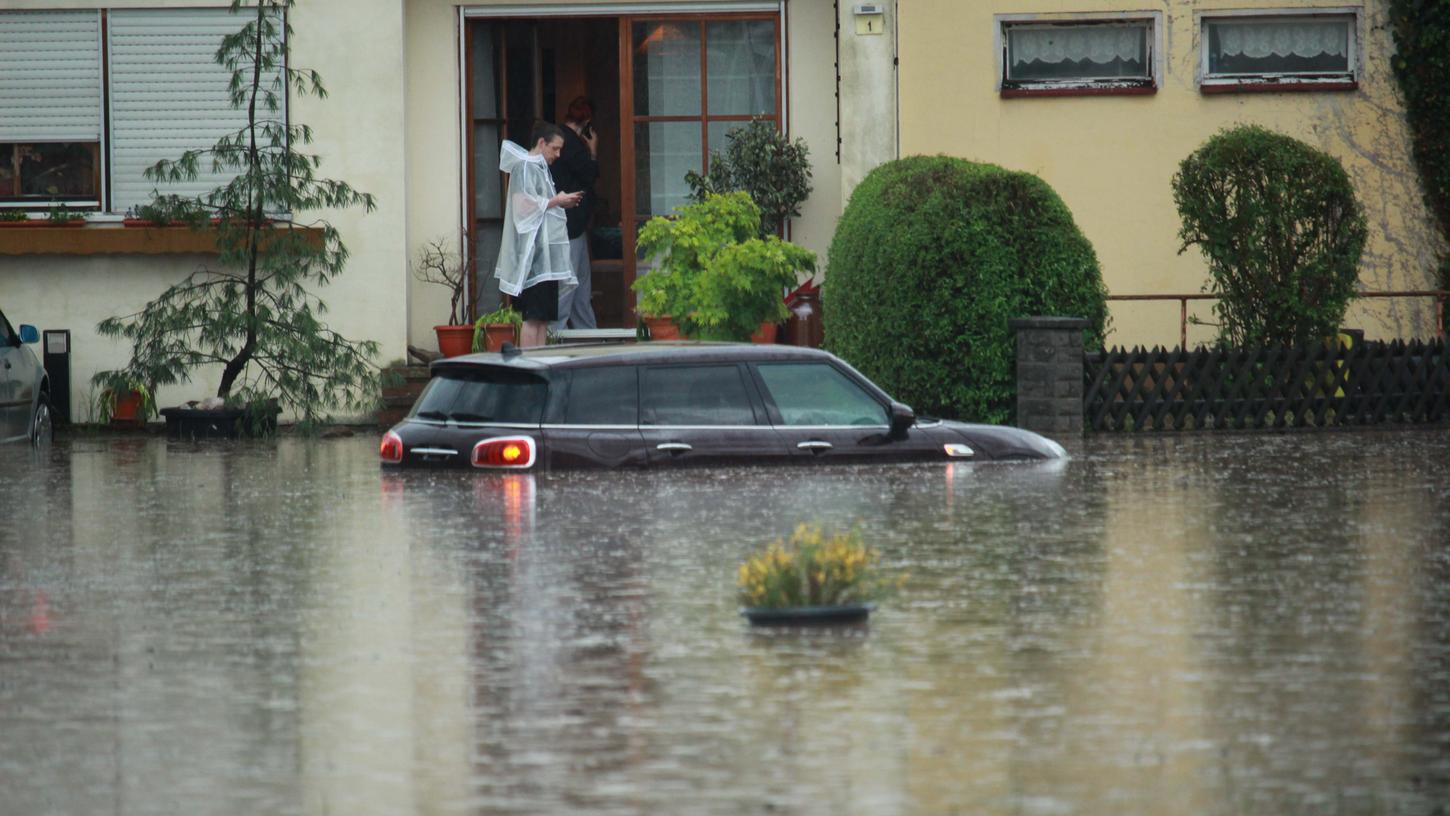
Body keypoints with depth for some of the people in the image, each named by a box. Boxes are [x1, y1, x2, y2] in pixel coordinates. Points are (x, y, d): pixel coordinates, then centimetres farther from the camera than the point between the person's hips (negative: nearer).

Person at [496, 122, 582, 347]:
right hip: (532, 253, -10)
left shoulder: (540, 168, 20)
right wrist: (556, 201, -10)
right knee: (533, 316, -12)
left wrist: (560, 202, 13)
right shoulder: (525, 168, -9)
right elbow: (525, 204, -18)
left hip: (546, 256, 10)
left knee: (544, 316, 7)